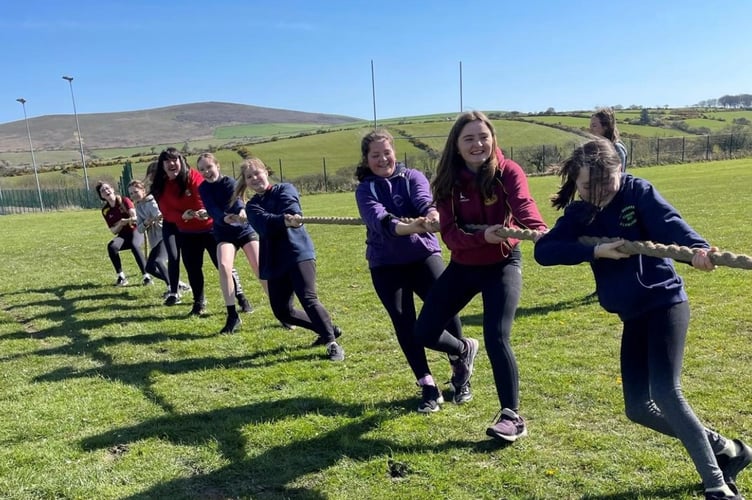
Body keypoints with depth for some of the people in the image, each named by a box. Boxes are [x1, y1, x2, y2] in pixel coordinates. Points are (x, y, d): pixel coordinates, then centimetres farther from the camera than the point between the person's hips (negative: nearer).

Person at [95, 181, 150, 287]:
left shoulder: (124, 200, -7)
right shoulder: (105, 210, 2)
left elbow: (134, 216, -21)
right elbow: (114, 231, -1)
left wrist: (126, 221, -44)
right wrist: (120, 224, -23)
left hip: (136, 231, -3)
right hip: (123, 235, 3)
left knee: (134, 245, -37)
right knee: (111, 246, -29)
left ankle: (146, 276, -30)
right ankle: (120, 276, -17)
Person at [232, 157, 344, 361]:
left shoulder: (285, 189, 5)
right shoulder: (252, 206, 12)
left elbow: (293, 211, -18)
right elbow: (264, 224, -13)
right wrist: (284, 220, -32)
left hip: (299, 253, -5)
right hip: (274, 262, 6)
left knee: (309, 299, -19)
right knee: (282, 311, 8)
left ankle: (332, 342, -8)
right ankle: (327, 329, 25)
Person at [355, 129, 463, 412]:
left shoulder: (413, 177, 3)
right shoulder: (365, 190, 0)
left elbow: (424, 201, -20)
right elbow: (378, 218, -22)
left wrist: (433, 214, -45)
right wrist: (408, 227, -43)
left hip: (423, 254, -1)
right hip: (385, 265, 1)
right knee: (403, 323, -2)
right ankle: (428, 386, 11)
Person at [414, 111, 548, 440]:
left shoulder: (507, 172, -16)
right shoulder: (449, 181, -10)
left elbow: (524, 206, -37)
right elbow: (450, 235, -18)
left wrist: (539, 232, -58)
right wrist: (482, 237, -37)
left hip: (502, 264, -3)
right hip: (463, 266, 4)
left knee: (496, 338, -17)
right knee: (425, 331, 4)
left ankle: (512, 417, 1)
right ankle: (463, 351, 39)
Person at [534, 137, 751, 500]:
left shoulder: (638, 191, -9)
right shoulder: (578, 215, 1)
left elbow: (668, 222, -27)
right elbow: (543, 251, -11)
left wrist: (697, 247, -48)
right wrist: (595, 251, -23)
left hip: (665, 302, -6)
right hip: (633, 315, 6)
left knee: (665, 392, -17)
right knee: (639, 407, 6)